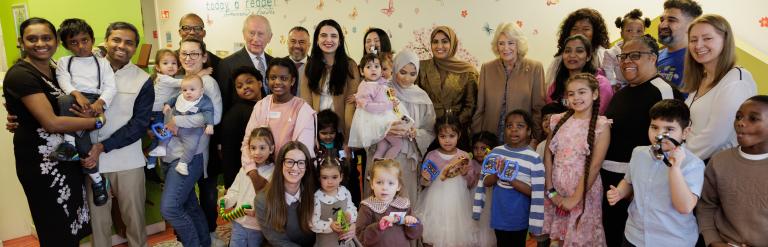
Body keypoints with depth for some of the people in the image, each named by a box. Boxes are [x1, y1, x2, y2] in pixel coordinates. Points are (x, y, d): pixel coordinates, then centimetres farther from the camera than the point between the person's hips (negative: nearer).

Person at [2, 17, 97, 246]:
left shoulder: (55, 71, 10)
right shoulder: (20, 74, -15)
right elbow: (51, 123, -23)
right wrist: (98, 121, -17)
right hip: (41, 162, -7)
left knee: (73, 225, 16)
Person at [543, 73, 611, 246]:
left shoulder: (601, 125, -8)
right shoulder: (558, 120, 3)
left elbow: (594, 166, -12)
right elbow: (548, 156, 1)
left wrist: (575, 198, -14)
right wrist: (551, 191, -6)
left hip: (584, 192, -3)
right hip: (556, 192, 3)